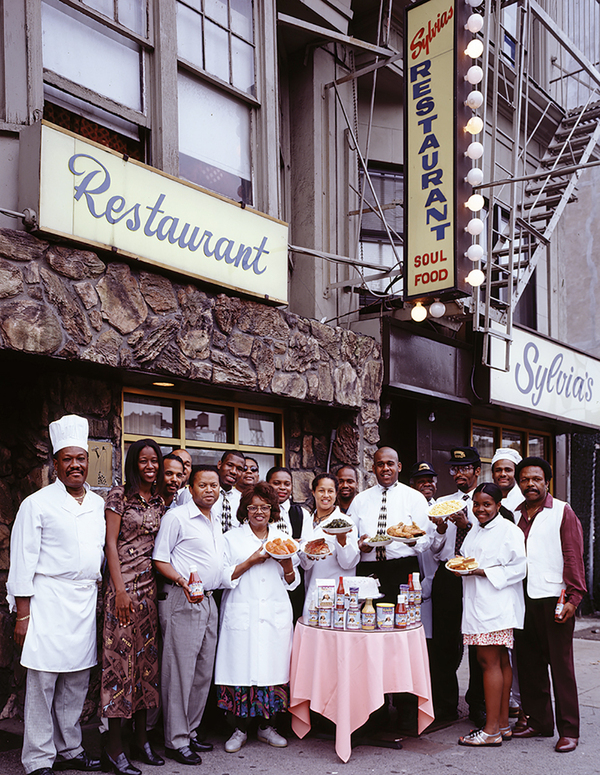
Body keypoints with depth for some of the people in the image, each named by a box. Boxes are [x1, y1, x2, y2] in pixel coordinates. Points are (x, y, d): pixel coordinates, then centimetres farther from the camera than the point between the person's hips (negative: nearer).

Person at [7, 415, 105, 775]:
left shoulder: (98, 504, 12)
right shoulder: (37, 504, -4)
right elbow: (23, 561, -6)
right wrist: (22, 615, -9)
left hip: (87, 602, 5)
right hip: (49, 602, -5)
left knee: (77, 684, 12)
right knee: (42, 683, -1)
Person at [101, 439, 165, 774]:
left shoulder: (159, 502, 13)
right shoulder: (120, 495, -5)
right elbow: (111, 543, -9)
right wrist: (120, 590, -14)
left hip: (151, 585, 6)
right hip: (124, 584, -6)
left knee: (147, 654, 9)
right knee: (121, 654, -5)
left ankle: (141, 738, 18)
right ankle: (114, 746, 1)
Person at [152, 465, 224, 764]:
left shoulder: (216, 522, 17)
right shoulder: (176, 517, -7)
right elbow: (159, 560, -9)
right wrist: (182, 581, -23)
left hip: (209, 601, 8)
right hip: (182, 601, -8)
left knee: (203, 672, 11)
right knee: (180, 670, -5)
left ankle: (190, 732, 22)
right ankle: (176, 740, 4)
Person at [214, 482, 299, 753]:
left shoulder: (282, 539, 14)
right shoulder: (232, 539, 6)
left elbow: (292, 583, 15)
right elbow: (224, 578, -2)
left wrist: (287, 564, -6)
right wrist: (251, 561, -11)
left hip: (276, 615, 3)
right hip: (242, 615, -2)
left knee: (274, 668, 0)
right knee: (241, 667, -6)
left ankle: (267, 726, 15)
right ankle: (239, 728, 9)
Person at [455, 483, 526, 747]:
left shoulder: (509, 531, -7)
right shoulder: (474, 532, 19)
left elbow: (520, 568, -14)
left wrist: (485, 572, -18)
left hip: (497, 604, -8)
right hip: (476, 604, 8)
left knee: (490, 661, -8)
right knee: (499, 661, 12)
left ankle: (492, 730, -4)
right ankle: (502, 724, 17)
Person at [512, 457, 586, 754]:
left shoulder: (562, 512, 0)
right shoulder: (515, 515, 14)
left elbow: (573, 557, -5)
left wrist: (573, 597, -13)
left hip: (554, 598, -5)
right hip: (523, 599, 5)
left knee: (560, 664, -1)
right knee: (529, 662, 10)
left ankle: (568, 730, 6)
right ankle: (538, 721, 23)